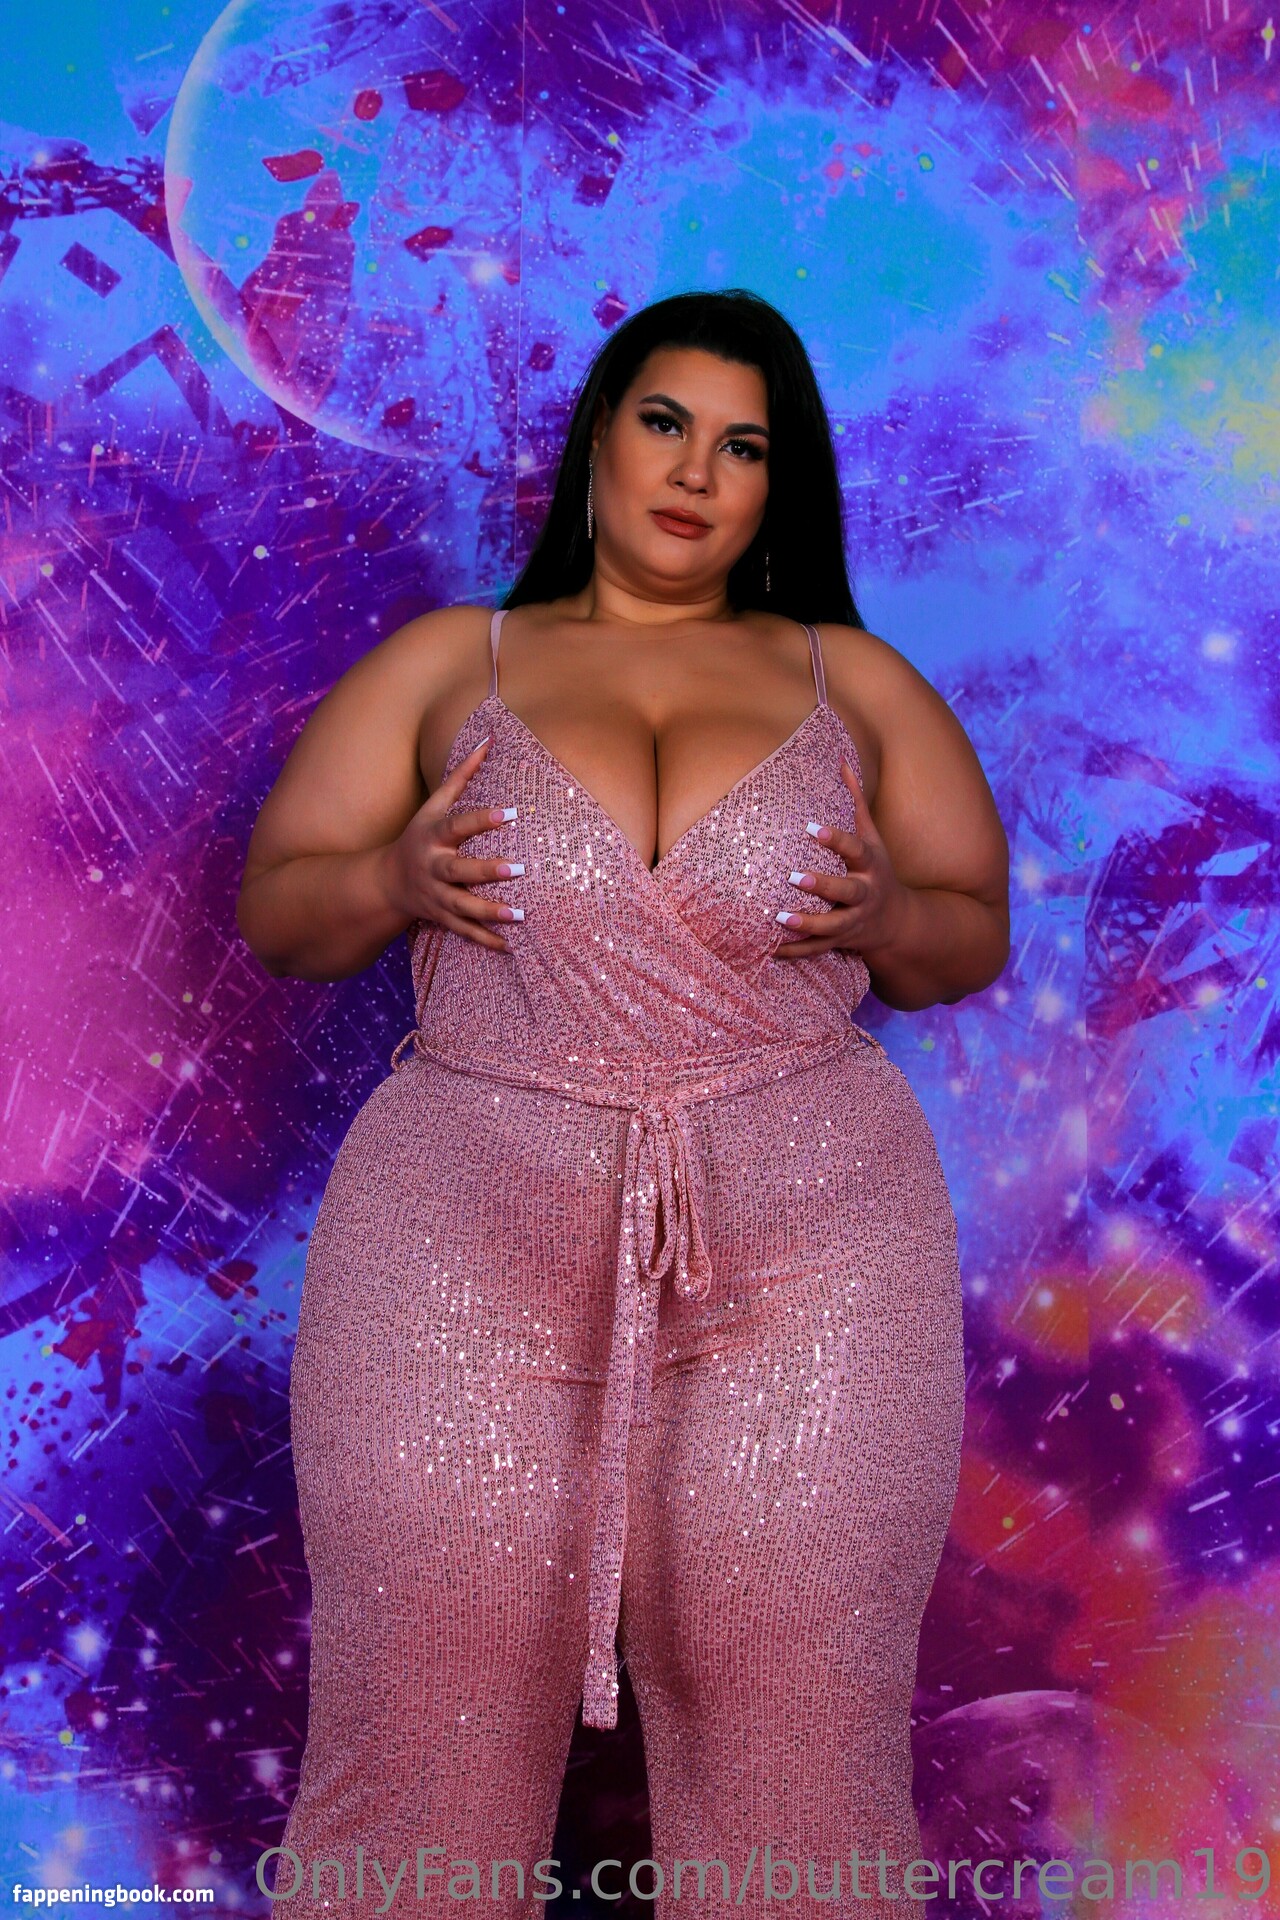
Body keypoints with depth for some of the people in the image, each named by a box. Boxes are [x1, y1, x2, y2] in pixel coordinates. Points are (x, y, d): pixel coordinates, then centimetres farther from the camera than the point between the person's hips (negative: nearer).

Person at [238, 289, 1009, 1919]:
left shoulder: (855, 679, 16)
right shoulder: (447, 659, 15)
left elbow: (977, 938, 17)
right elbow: (275, 912, 13)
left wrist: (887, 915, -5)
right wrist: (392, 879, -7)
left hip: (804, 1229, 1)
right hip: (467, 1216, 0)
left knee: (794, 1694, -1)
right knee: (433, 1679, -1)